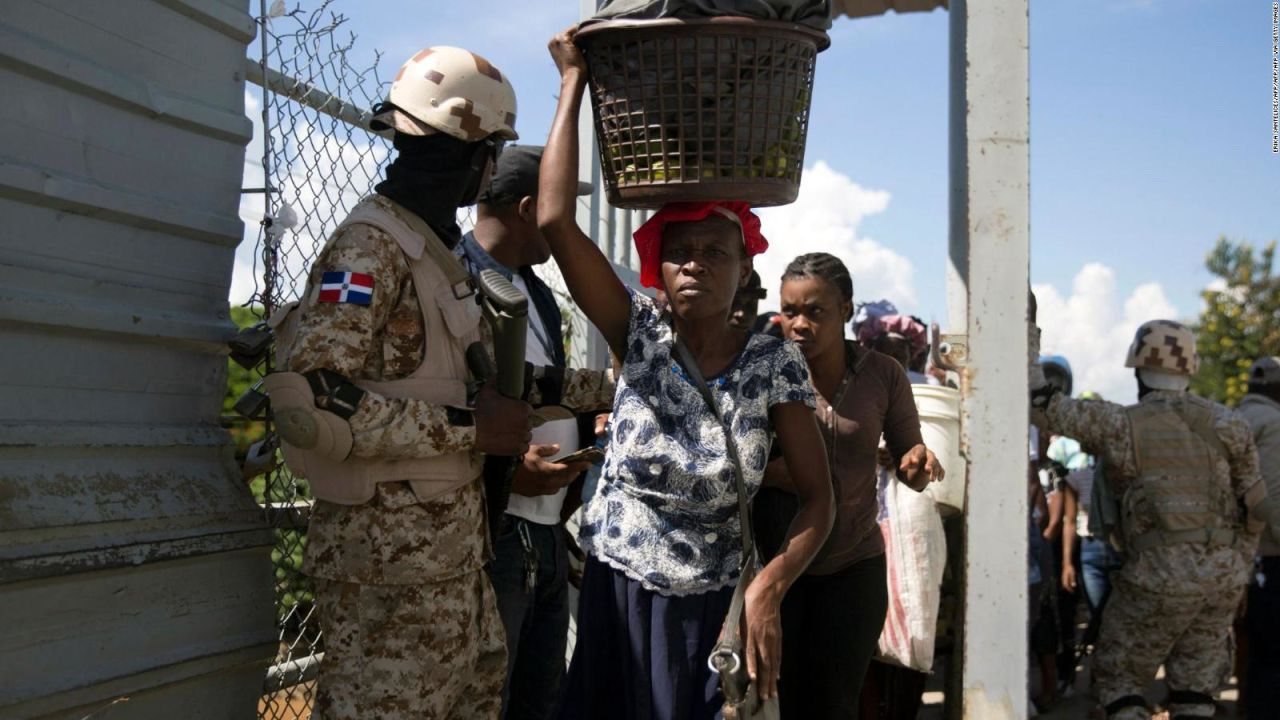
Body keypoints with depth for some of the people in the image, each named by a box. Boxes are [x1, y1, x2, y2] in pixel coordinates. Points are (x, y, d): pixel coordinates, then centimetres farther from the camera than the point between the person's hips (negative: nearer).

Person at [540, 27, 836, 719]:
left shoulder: (774, 364, -6)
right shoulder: (640, 334, -6)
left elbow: (817, 496, -5)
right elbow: (555, 221, -17)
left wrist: (767, 591, -21)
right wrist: (573, 83, -12)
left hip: (710, 608, 0)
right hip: (613, 591, 1)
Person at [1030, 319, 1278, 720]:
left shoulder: (1121, 425, -8)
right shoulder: (1226, 424, 3)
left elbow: (1043, 407, -5)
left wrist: (1028, 349, 3)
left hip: (1161, 577, -4)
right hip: (1224, 578, 4)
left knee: (1119, 677, 11)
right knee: (1195, 685, 15)